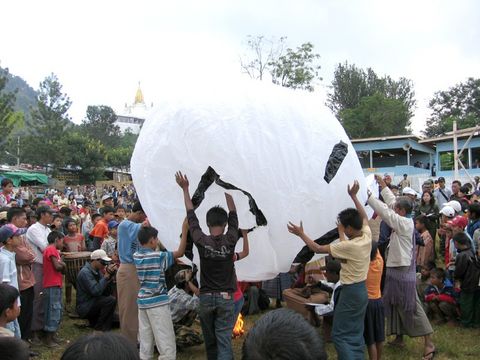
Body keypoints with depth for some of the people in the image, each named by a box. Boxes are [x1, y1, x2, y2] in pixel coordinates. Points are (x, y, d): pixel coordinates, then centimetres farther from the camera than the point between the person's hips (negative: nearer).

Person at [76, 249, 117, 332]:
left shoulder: (97, 271, 9)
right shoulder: (85, 272, -18)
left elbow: (106, 292, 4)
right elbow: (96, 291, -29)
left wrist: (111, 274, -8)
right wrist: (106, 275, -25)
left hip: (92, 302, 9)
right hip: (84, 307, -9)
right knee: (111, 300, -24)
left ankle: (94, 321, 16)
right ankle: (99, 327, -11)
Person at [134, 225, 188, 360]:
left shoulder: (136, 256, 5)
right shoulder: (158, 257, -13)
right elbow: (180, 253, -11)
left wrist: (145, 230, 27)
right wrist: (184, 231, -11)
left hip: (142, 302, 7)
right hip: (158, 303, -7)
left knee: (145, 344, 11)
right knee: (167, 345, -3)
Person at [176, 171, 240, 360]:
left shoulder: (202, 241, -9)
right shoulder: (230, 241, -9)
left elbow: (191, 216, 0)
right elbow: (233, 214, 4)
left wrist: (185, 190, 8)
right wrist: (227, 189, 14)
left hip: (206, 297, 1)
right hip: (225, 297, -1)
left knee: (210, 342, 16)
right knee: (224, 341, -2)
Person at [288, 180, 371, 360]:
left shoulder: (349, 246, -23)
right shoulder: (367, 236, -3)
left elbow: (317, 248, -16)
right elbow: (364, 217, 18)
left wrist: (301, 234, -7)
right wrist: (354, 196, 19)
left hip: (350, 292, -9)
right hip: (362, 289, 9)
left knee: (340, 335, -1)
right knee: (356, 334, 15)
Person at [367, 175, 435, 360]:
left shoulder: (404, 223, -18)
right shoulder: (404, 221, 7)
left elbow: (385, 211, -23)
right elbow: (391, 201, 17)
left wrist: (368, 195, -18)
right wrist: (383, 185, 21)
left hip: (402, 272, -10)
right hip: (395, 270, 10)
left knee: (411, 308, -5)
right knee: (394, 305, 16)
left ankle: (428, 343, -1)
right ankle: (399, 338, 27)